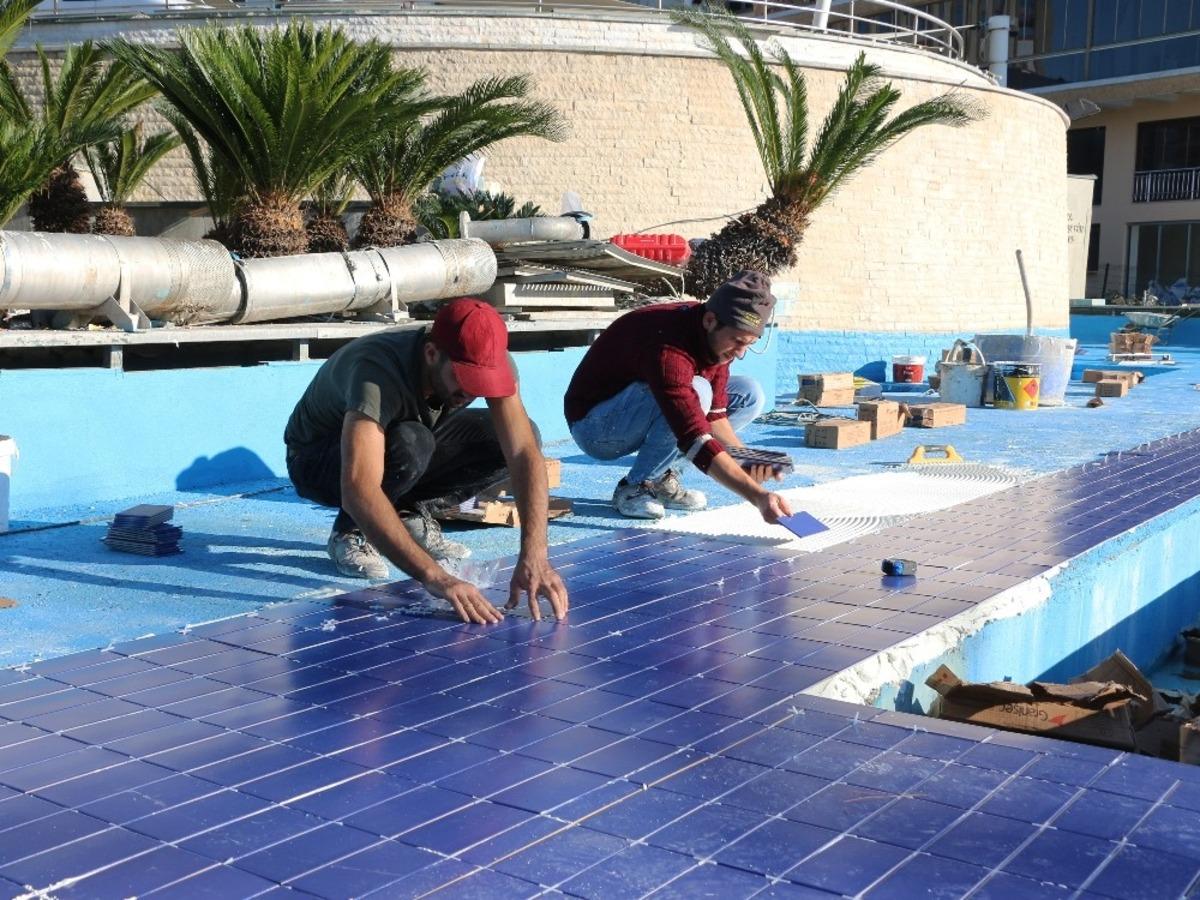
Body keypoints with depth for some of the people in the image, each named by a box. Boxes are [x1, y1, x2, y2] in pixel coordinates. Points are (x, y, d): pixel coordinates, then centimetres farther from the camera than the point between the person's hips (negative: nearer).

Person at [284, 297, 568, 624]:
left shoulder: (488, 360, -24)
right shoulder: (376, 370, -40)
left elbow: (525, 453, -31)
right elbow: (358, 492, -51)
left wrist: (533, 557, -45)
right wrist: (435, 576, -59)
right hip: (317, 458, -5)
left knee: (515, 437, -18)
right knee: (409, 445, -39)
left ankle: (412, 515, 0)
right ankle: (350, 532, -11)